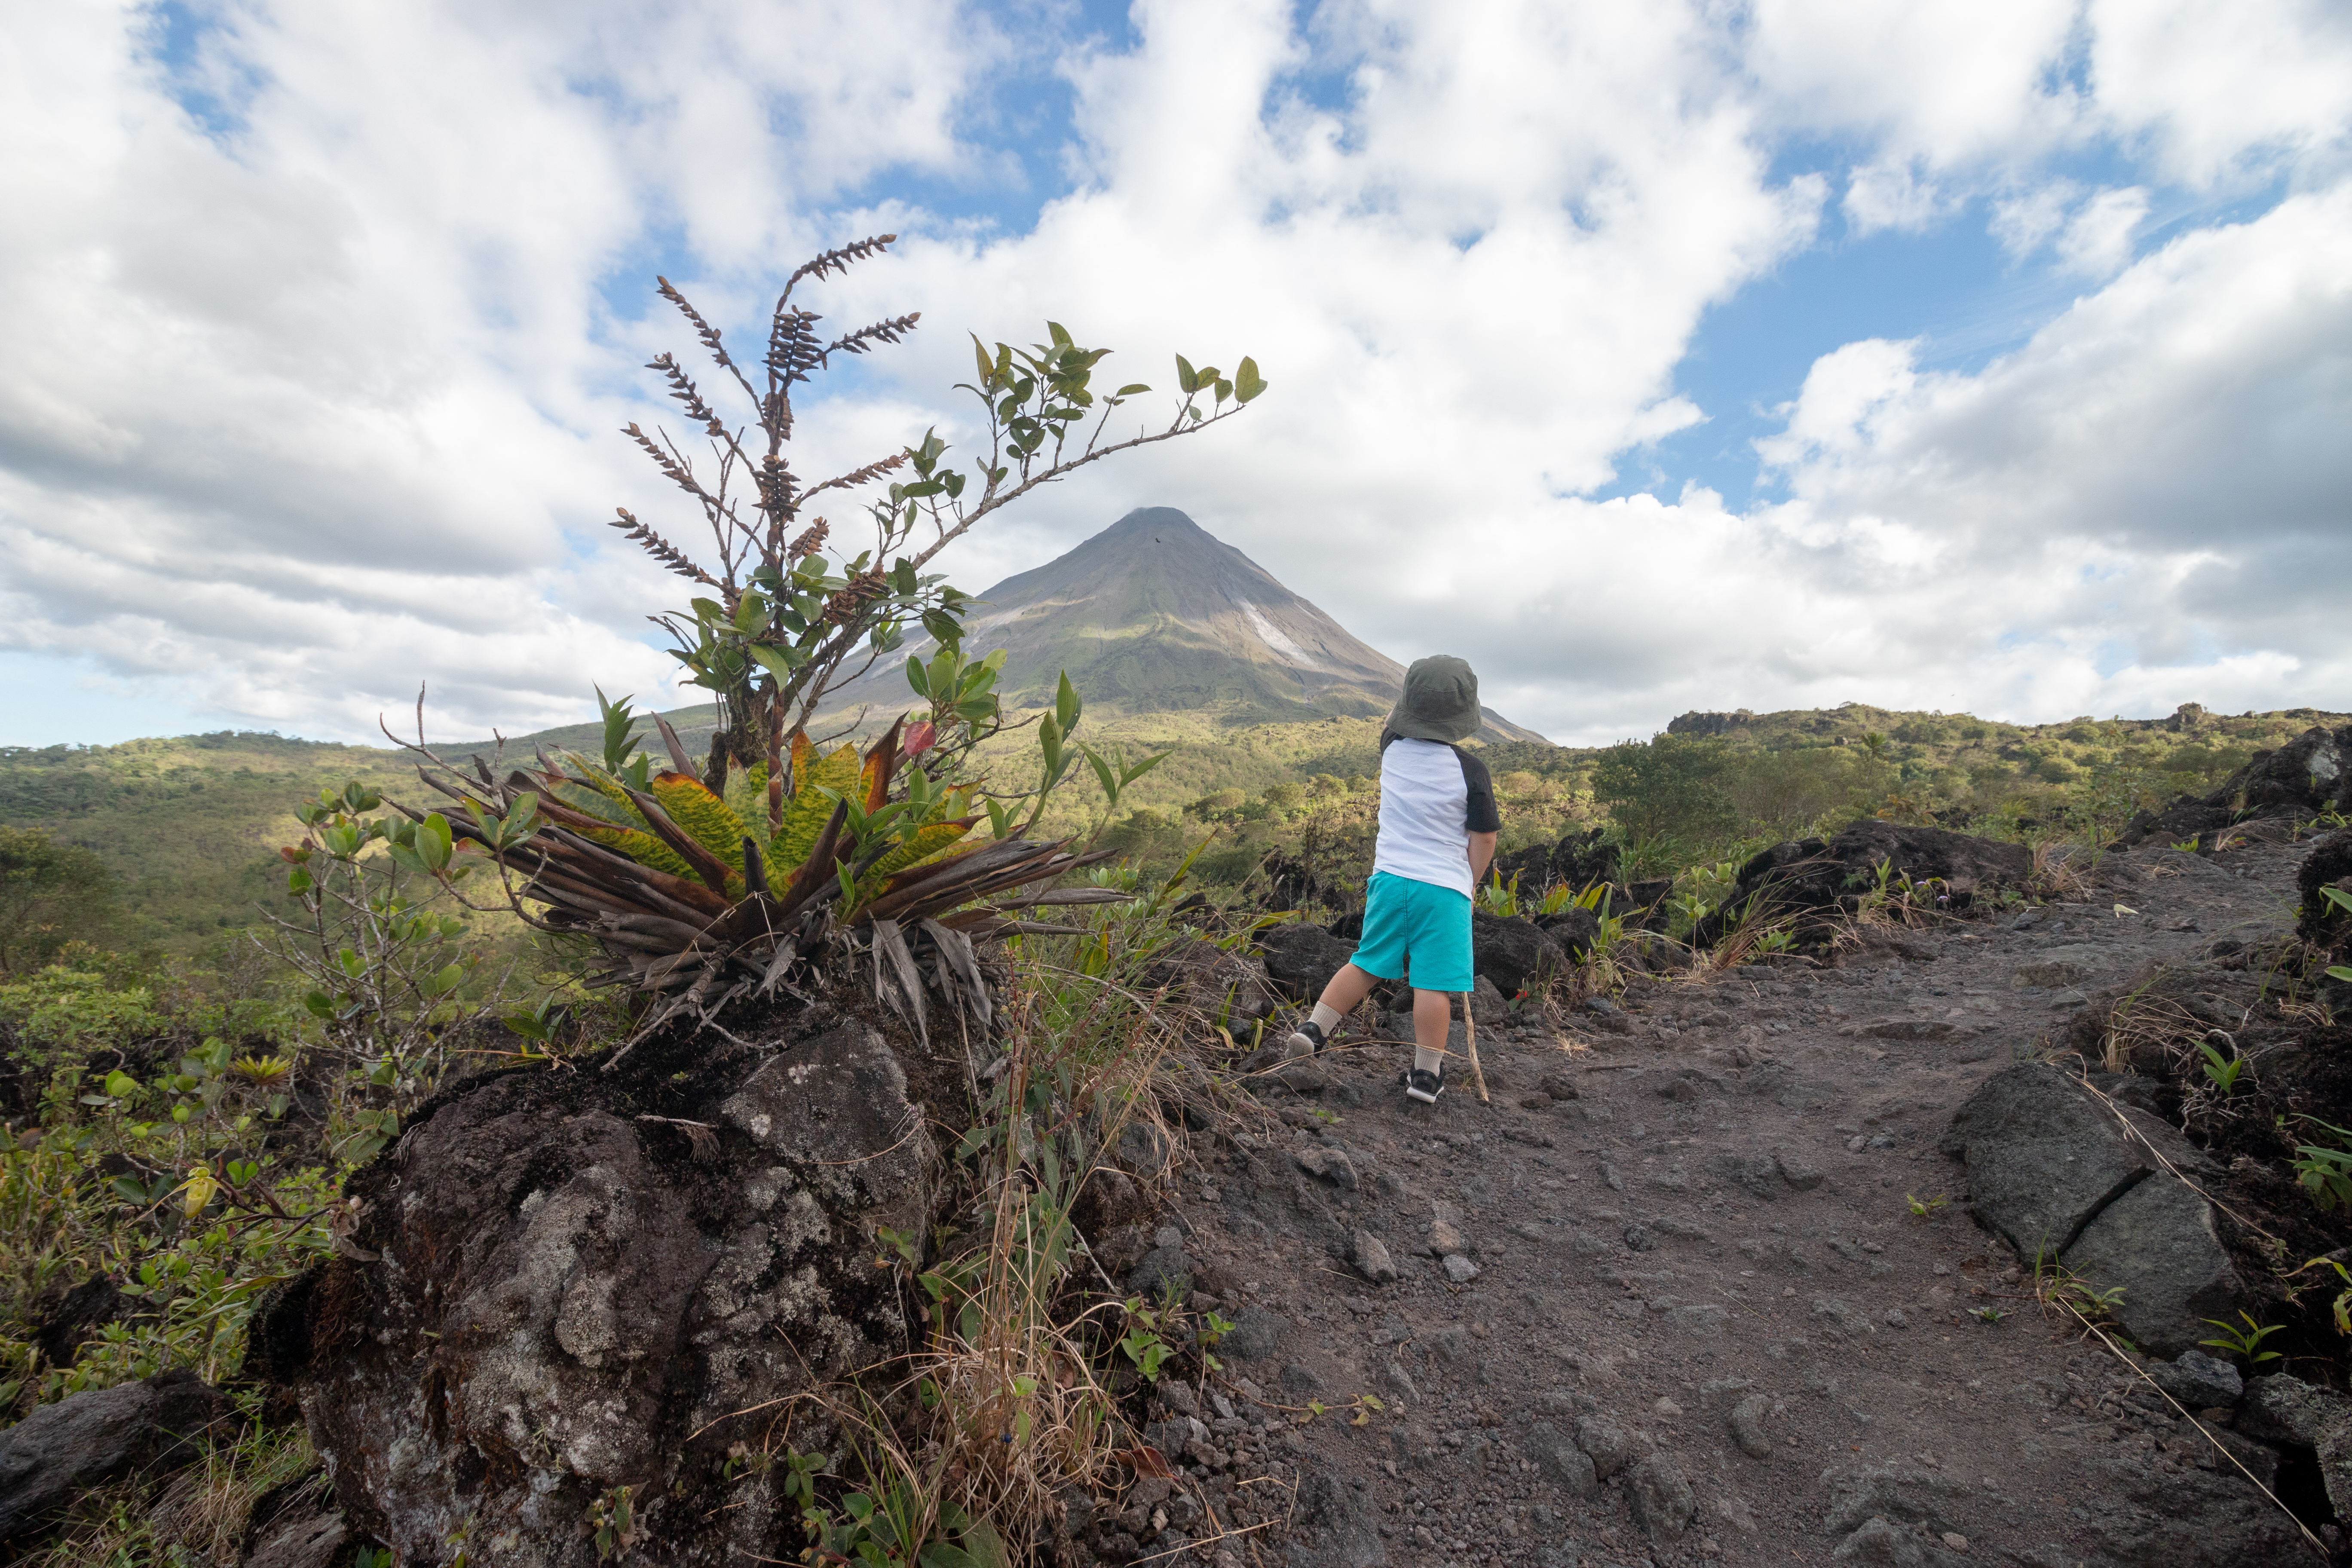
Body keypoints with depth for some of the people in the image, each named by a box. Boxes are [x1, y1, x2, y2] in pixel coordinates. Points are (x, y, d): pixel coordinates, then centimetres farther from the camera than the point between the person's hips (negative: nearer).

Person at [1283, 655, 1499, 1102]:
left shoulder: (1392, 749, 0)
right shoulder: (1468, 768, -9)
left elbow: (1398, 722, 27)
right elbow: (1484, 837, -3)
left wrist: (1423, 687, 28)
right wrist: (1470, 884, 9)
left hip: (1389, 878, 4)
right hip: (1443, 887, -4)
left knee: (1367, 963, 17)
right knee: (1434, 981, 2)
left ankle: (1314, 1028, 15)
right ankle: (1426, 1074, 10)